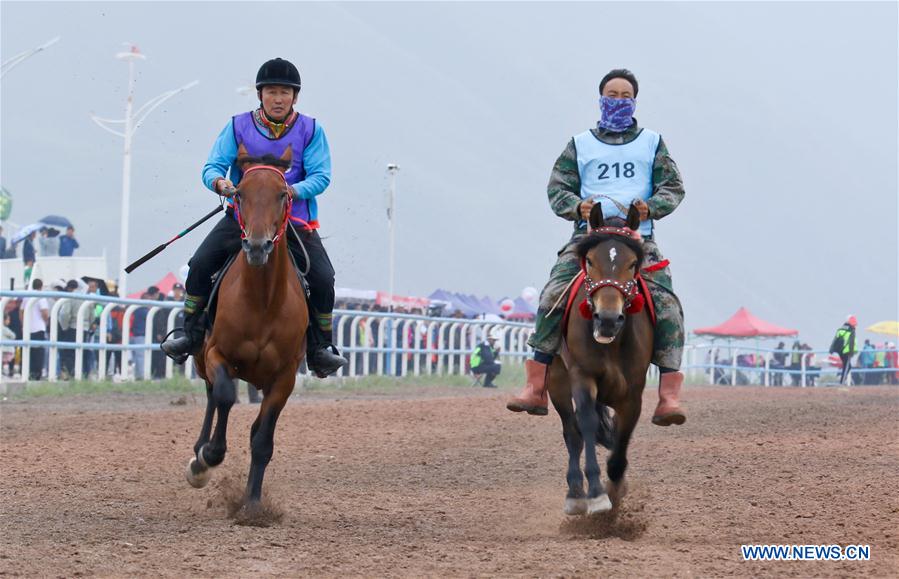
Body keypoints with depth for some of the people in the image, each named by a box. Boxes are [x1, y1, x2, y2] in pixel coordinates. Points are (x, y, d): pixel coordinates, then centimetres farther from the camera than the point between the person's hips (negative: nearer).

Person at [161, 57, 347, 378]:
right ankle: (191, 335, -1)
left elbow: (321, 176, -7)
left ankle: (320, 348, 1)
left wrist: (293, 190, -27)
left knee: (323, 278, -16)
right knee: (200, 264, -16)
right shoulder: (238, 127, 1)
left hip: (294, 219, -1)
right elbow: (211, 166, -2)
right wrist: (219, 182, -27)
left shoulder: (310, 131, 0)